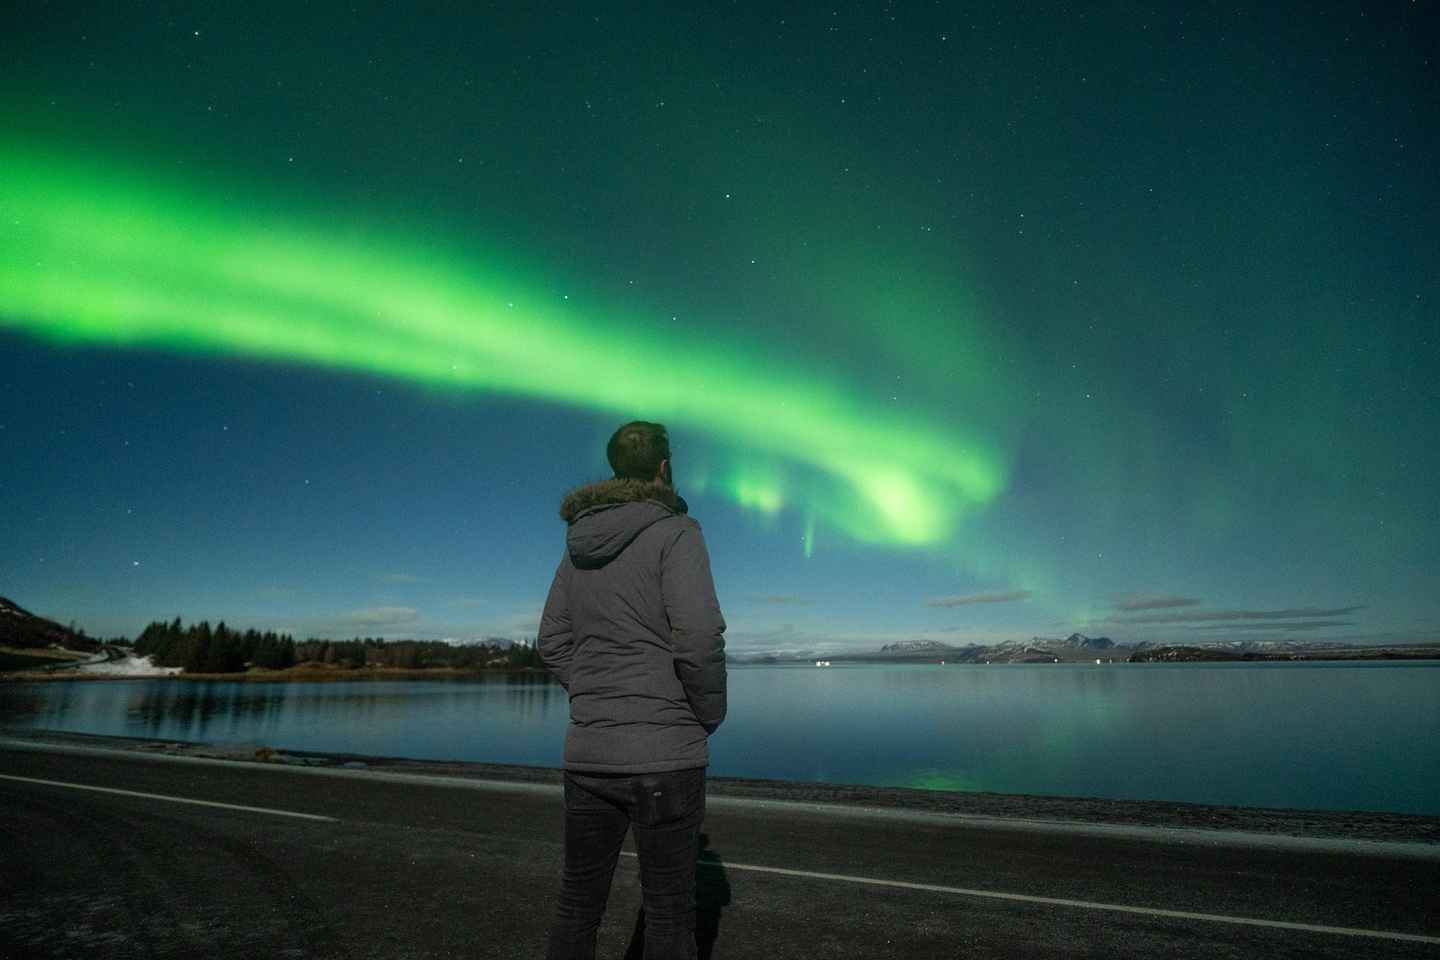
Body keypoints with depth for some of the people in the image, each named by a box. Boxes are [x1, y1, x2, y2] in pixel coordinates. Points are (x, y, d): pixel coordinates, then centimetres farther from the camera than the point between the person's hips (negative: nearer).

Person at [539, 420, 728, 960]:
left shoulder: (579, 545, 10)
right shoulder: (674, 532, -10)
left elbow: (551, 644, 11)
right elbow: (699, 637, -20)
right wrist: (710, 715, -4)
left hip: (587, 749, 6)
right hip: (664, 752, -6)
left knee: (578, 901, 17)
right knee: (669, 912, 8)